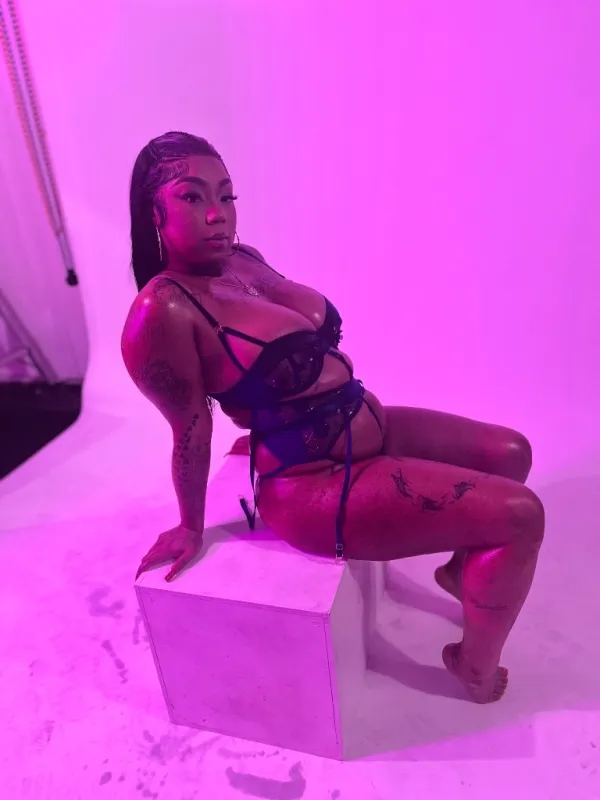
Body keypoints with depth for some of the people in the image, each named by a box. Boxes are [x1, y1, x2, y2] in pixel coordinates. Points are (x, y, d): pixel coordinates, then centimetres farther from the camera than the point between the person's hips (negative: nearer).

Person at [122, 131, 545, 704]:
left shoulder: (243, 260, 3)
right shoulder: (162, 312, -24)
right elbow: (192, 433, -15)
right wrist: (192, 527, -5)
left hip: (370, 425, 9)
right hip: (316, 485, -9)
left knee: (510, 453, 15)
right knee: (519, 514, -13)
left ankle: (462, 571, 39)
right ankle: (476, 666, 14)